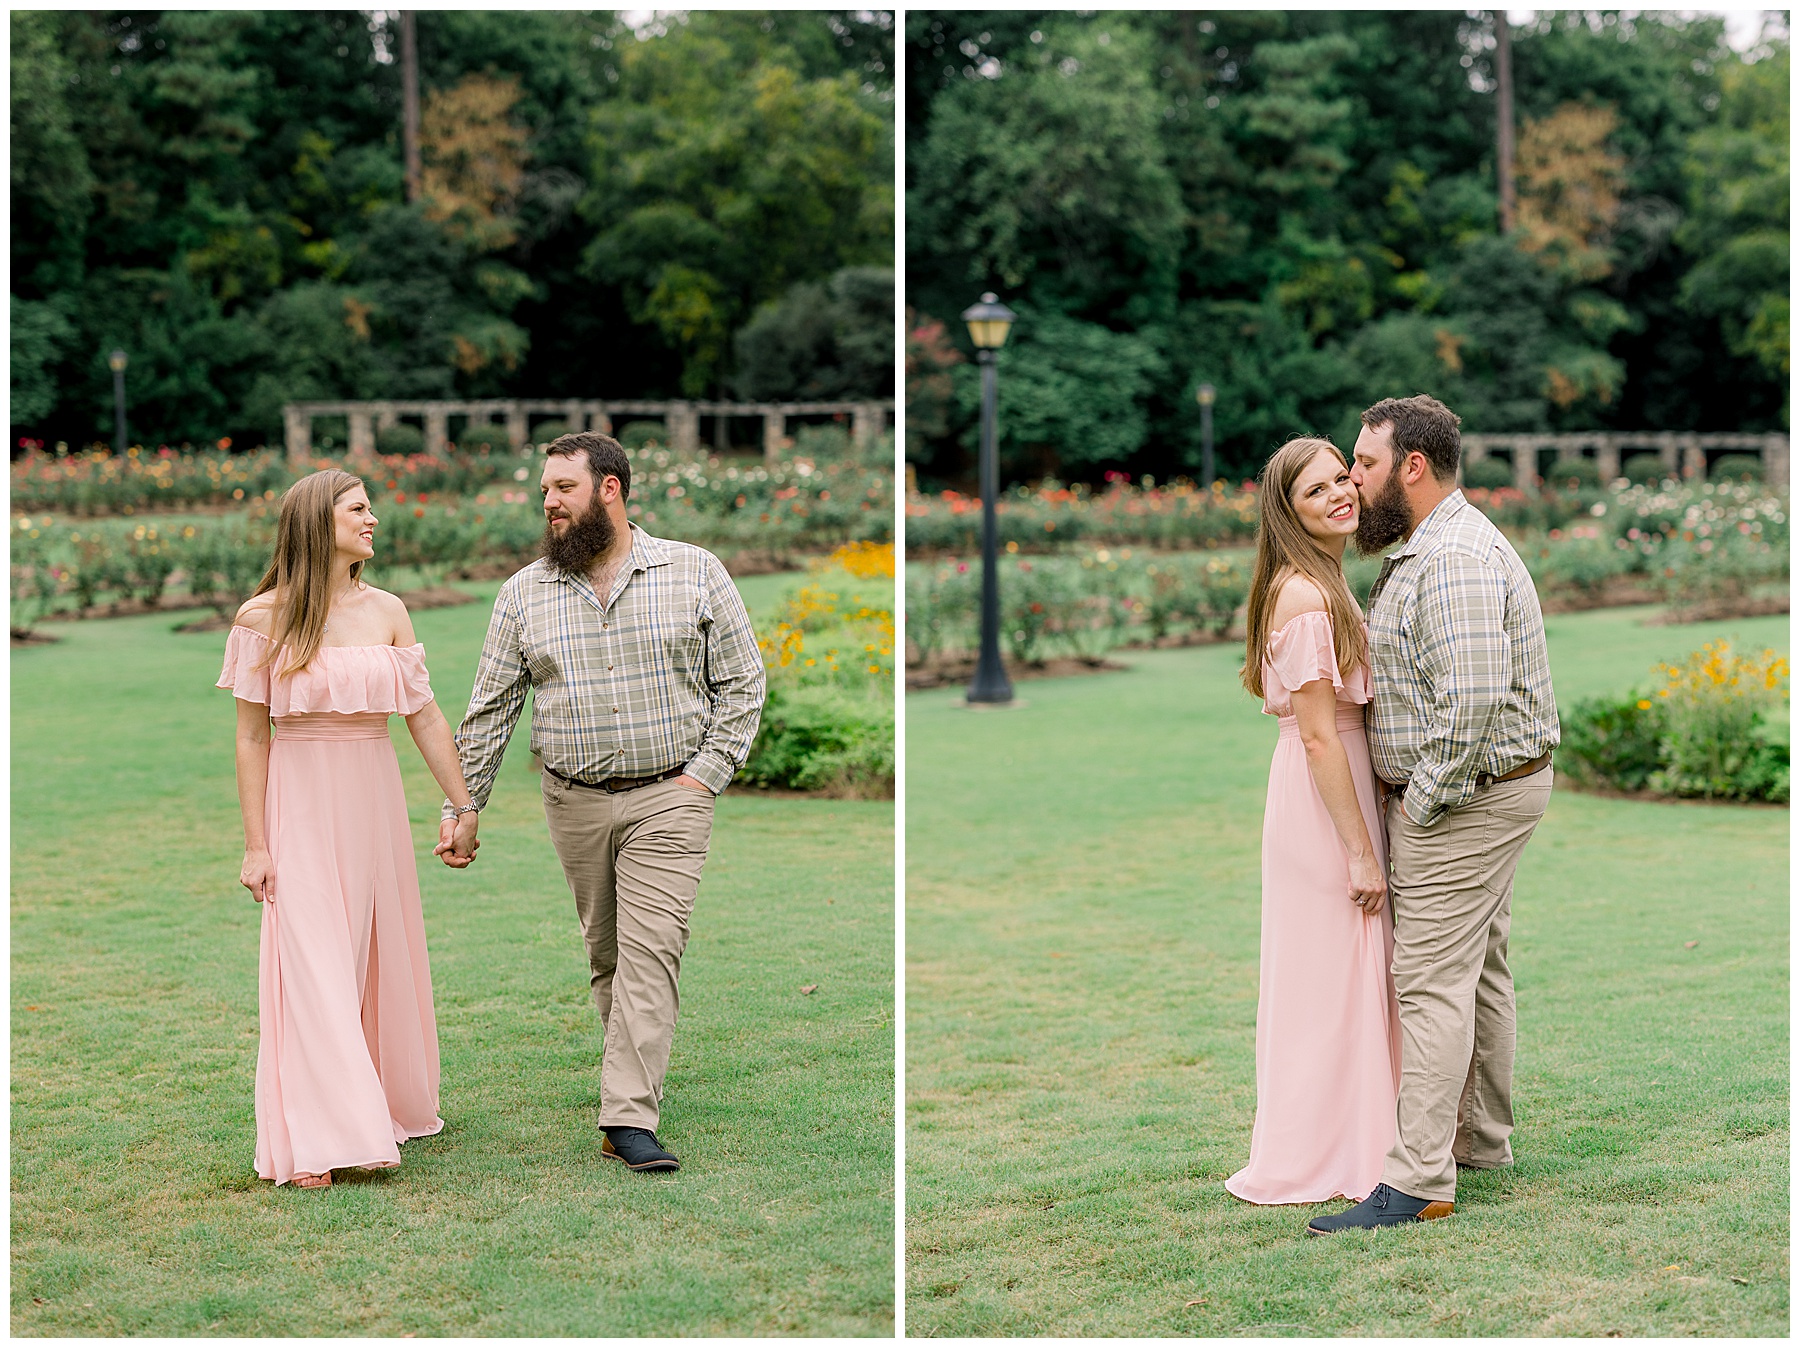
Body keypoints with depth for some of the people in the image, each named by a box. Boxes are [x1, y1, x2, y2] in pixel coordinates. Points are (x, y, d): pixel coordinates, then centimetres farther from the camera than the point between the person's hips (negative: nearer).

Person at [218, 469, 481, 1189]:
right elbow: (251, 736, -3)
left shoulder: (386, 611, 4)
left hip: (374, 798, 4)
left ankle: (388, 1106, 27)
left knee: (381, 955, 10)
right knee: (312, 962, -8)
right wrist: (254, 844, -6)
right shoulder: (264, 616, -5)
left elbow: (426, 717, 9)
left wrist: (465, 807, 9)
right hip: (300, 799, -4)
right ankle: (317, 1143, -8)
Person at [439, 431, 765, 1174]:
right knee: (605, 953, 10)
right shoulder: (524, 593, 5)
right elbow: (490, 708, 7)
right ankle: (640, 1074, 27)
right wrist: (459, 807, 4)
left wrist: (706, 773, -6)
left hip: (668, 799, -3)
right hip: (574, 801, 3)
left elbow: (741, 681, 3)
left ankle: (628, 1116, -13)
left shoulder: (695, 573, 0)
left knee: (650, 951, -11)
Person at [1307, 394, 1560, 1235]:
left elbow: (1473, 700, -29)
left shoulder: (1456, 559, -22)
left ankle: (1419, 1180, -9)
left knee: (1433, 982, -10)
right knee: (1477, 971, 18)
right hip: (1481, 791, 11)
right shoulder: (1422, 551, 14)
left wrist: (1422, 802, -21)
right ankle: (1482, 1140, 30)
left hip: (1463, 792, -11)